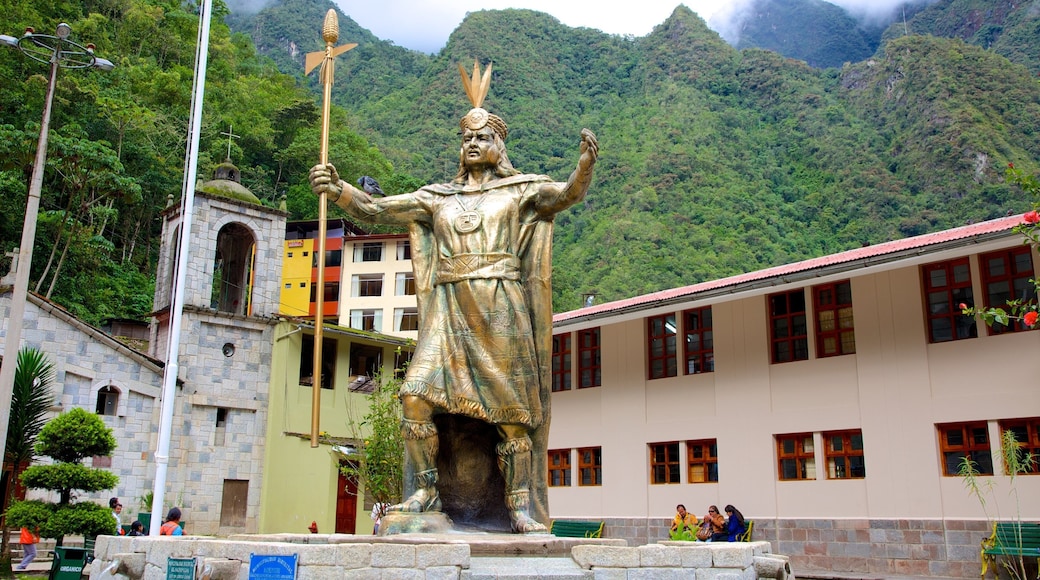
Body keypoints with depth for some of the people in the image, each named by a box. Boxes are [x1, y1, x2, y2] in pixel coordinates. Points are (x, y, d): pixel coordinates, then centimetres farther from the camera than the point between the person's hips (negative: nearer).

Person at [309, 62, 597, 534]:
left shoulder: (520, 190, 10)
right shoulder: (437, 197, 17)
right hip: (449, 309, 3)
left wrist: (584, 167, -28)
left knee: (512, 410, -2)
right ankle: (425, 491, 1)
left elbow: (566, 195, -7)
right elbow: (375, 209, 9)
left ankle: (521, 506, 6)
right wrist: (338, 189, -8)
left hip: (500, 310, -2)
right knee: (415, 396, -12)